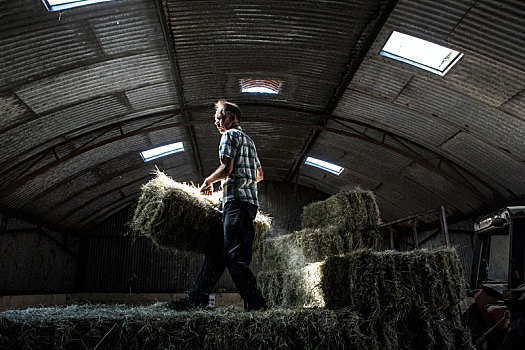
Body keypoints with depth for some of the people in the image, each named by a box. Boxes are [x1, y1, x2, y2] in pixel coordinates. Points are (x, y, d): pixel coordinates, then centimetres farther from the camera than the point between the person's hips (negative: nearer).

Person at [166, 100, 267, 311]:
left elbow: (226, 169, -12)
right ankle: (196, 298, 12)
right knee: (216, 251, 9)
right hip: (249, 201, 10)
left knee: (235, 257, -13)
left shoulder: (230, 135, 0)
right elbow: (259, 175, 29)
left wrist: (208, 182, 4)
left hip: (237, 201, -10)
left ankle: (256, 305, -15)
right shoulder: (248, 140, 27)